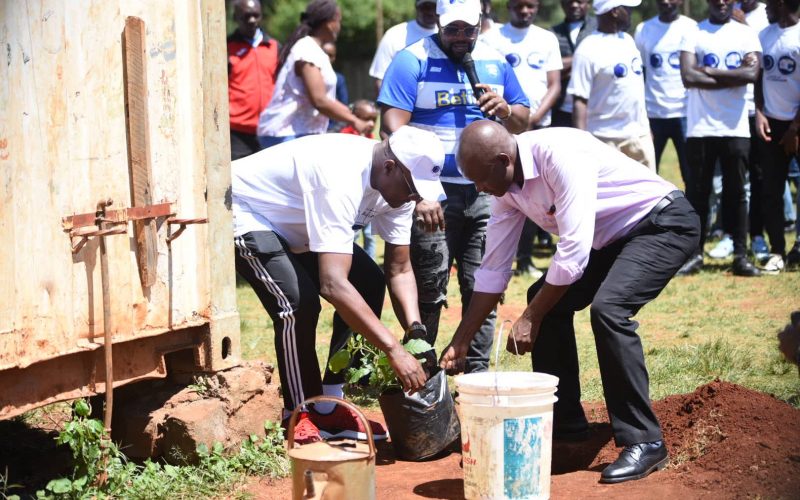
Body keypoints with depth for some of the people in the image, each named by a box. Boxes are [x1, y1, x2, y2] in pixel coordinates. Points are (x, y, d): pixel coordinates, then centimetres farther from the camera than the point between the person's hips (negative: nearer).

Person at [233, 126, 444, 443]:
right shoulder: (343, 180, -39)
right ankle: (300, 419, -9)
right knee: (298, 301, -27)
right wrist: (394, 350, -44)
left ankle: (329, 409, 7)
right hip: (242, 213, -9)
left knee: (369, 283, 0)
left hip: (292, 224, 9)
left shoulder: (397, 182, -12)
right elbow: (333, 284, -45)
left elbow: (399, 270, -4)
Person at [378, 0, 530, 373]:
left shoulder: (495, 62, 12)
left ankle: (478, 374, 11)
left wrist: (504, 110, -7)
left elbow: (523, 122, 18)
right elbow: (394, 128, -14)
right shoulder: (412, 61, -4)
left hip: (485, 193, 4)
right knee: (428, 290, -3)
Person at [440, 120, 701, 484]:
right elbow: (493, 270, 6)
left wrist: (530, 318, -22)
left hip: (664, 223, -9)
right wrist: (459, 344, 7)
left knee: (608, 307, -28)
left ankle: (644, 442, -20)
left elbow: (574, 250, -31)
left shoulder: (560, 154, -30)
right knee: (547, 300, -1)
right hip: (613, 237, 9)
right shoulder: (508, 188, -2)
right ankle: (565, 428, 10)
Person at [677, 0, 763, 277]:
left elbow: (752, 73, -11)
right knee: (698, 192, 4)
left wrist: (710, 72, -10)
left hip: (736, 129, 1)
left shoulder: (747, 35, 6)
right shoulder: (693, 34, 2)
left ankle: (741, 255, 8)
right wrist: (733, 78, -10)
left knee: (736, 193, 4)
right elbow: (688, 77, -12)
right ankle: (695, 254, 11)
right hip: (700, 128, -1)